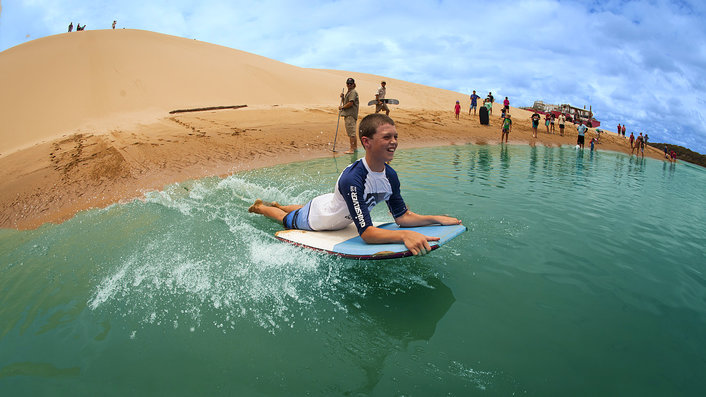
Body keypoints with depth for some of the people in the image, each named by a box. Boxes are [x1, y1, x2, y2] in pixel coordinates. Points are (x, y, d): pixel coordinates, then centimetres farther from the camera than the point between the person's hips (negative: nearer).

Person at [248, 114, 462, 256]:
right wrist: (404, 236, -60)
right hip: (316, 219, -6)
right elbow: (366, 233, -47)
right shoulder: (352, 179, -46)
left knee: (303, 210, 37)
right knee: (287, 219, 26)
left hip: (335, 211, 7)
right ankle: (259, 206, 54)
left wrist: (436, 219, -25)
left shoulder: (390, 175, -22)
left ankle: (277, 205, 65)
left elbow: (402, 216, -14)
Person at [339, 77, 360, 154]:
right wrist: (342, 97, 9)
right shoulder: (348, 92, 22)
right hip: (347, 115, 11)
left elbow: (350, 103, -19)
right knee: (352, 132, 16)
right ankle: (355, 147, 25)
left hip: (351, 115, -11)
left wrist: (342, 107, -9)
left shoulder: (353, 92, -9)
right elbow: (345, 102, 26)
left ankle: (351, 149, -12)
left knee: (351, 132, -11)